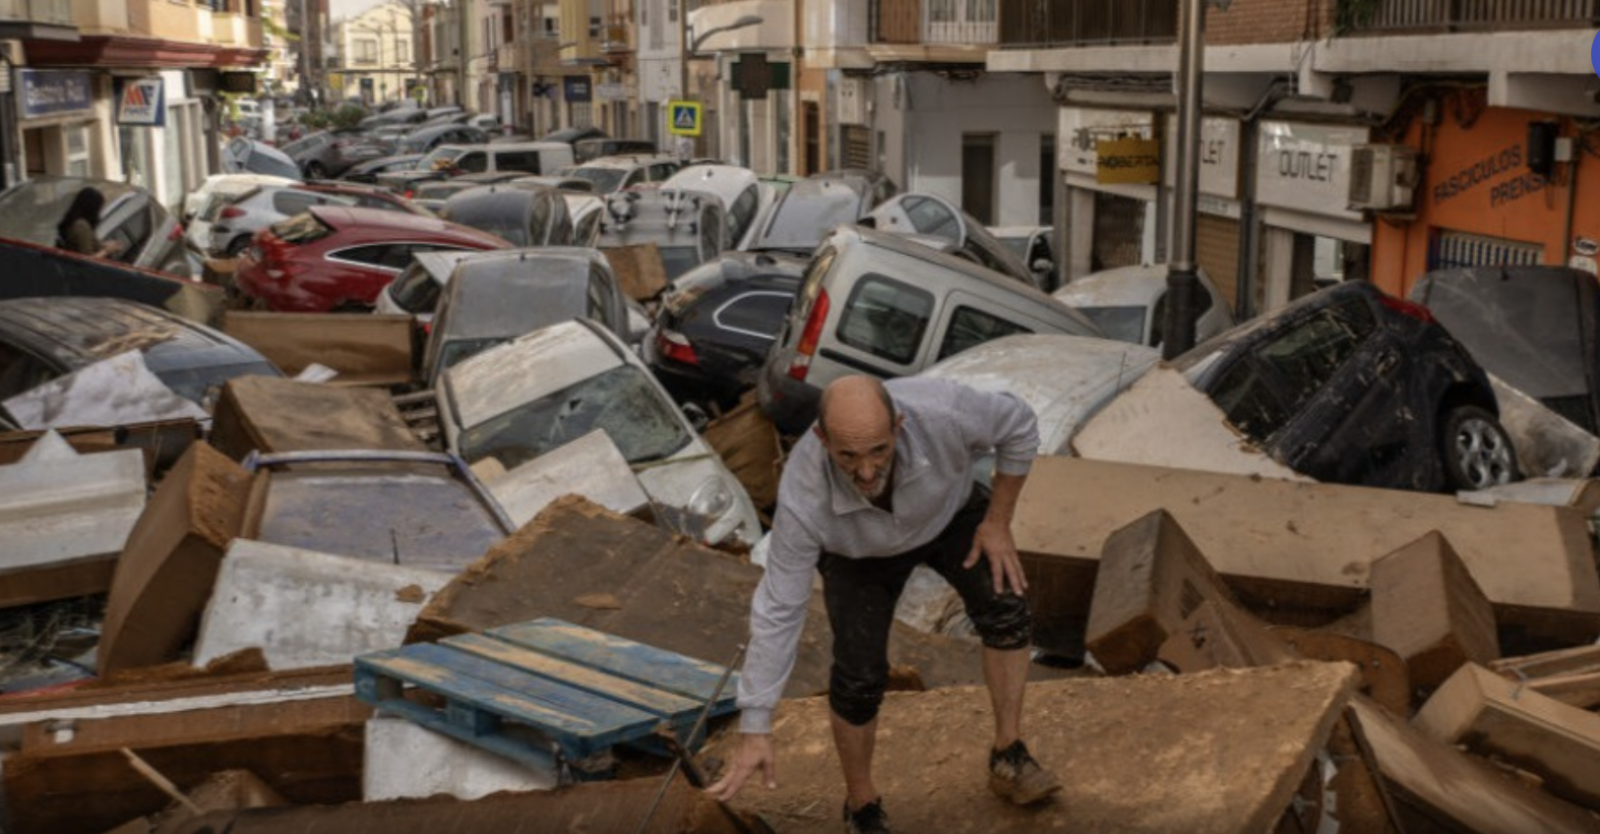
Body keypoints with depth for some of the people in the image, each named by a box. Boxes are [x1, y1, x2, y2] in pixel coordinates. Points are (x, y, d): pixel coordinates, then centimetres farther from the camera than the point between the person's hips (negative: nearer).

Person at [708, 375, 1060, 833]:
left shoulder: (941, 412, -42)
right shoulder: (804, 498, -40)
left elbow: (1019, 425, -19)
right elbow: (777, 611, -31)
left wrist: (998, 521, -17)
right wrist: (755, 732, -29)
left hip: (951, 511, 2)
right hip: (859, 552, -2)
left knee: (1005, 605, -19)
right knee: (859, 675, -13)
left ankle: (1007, 757, -2)